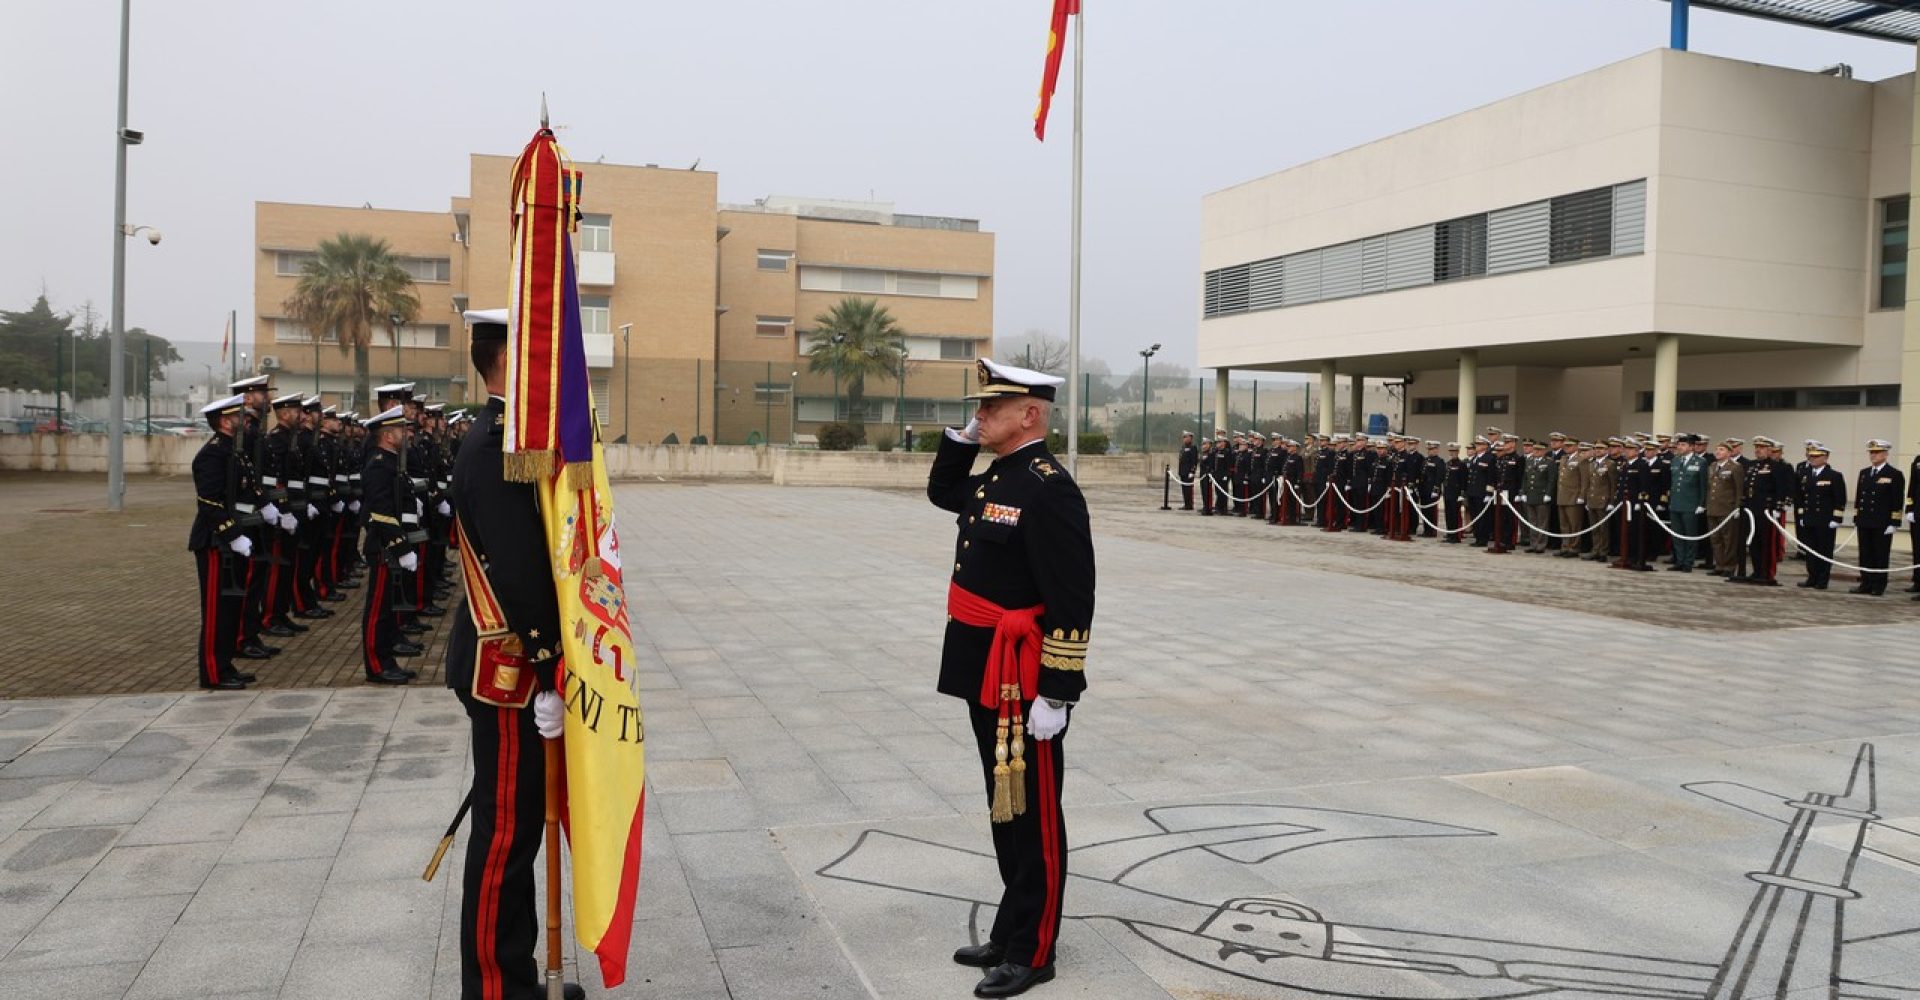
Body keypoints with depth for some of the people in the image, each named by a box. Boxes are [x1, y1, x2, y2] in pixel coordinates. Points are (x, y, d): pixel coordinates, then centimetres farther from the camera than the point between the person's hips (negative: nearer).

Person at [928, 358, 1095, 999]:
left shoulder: (1050, 489, -19)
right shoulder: (993, 479, 10)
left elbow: (1072, 601, -23)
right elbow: (940, 492, 32)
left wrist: (1056, 694, -23)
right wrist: (964, 437, 14)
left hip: (1026, 683, -10)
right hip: (985, 676, 10)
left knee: (1032, 815, 3)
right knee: (1005, 808, 18)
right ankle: (1011, 931, 31)